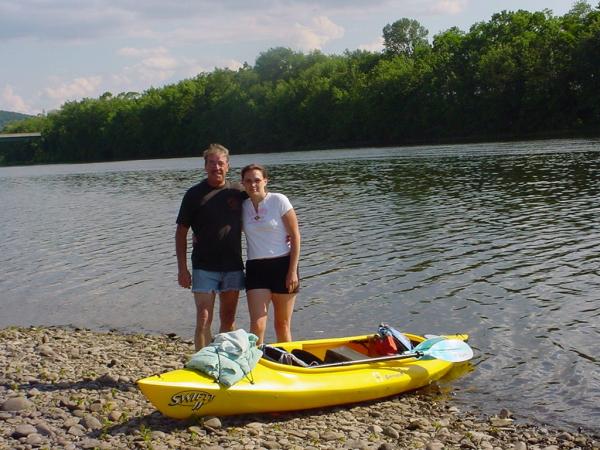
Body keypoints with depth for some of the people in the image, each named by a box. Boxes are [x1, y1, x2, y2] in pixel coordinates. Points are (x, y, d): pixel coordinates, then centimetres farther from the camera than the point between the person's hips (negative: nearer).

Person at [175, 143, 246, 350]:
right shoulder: (194, 194, -2)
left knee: (228, 320, 12)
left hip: (233, 266, 3)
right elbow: (181, 233, 1)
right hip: (204, 267, -3)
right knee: (204, 320, -7)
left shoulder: (239, 192, 4)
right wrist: (182, 269, -5)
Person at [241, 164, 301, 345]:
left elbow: (295, 236, -6)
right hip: (256, 268, 2)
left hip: (282, 265, -2)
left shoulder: (279, 201, -6)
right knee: (257, 326, -9)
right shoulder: (243, 206, 5)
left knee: (282, 324, 8)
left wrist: (293, 271, -10)